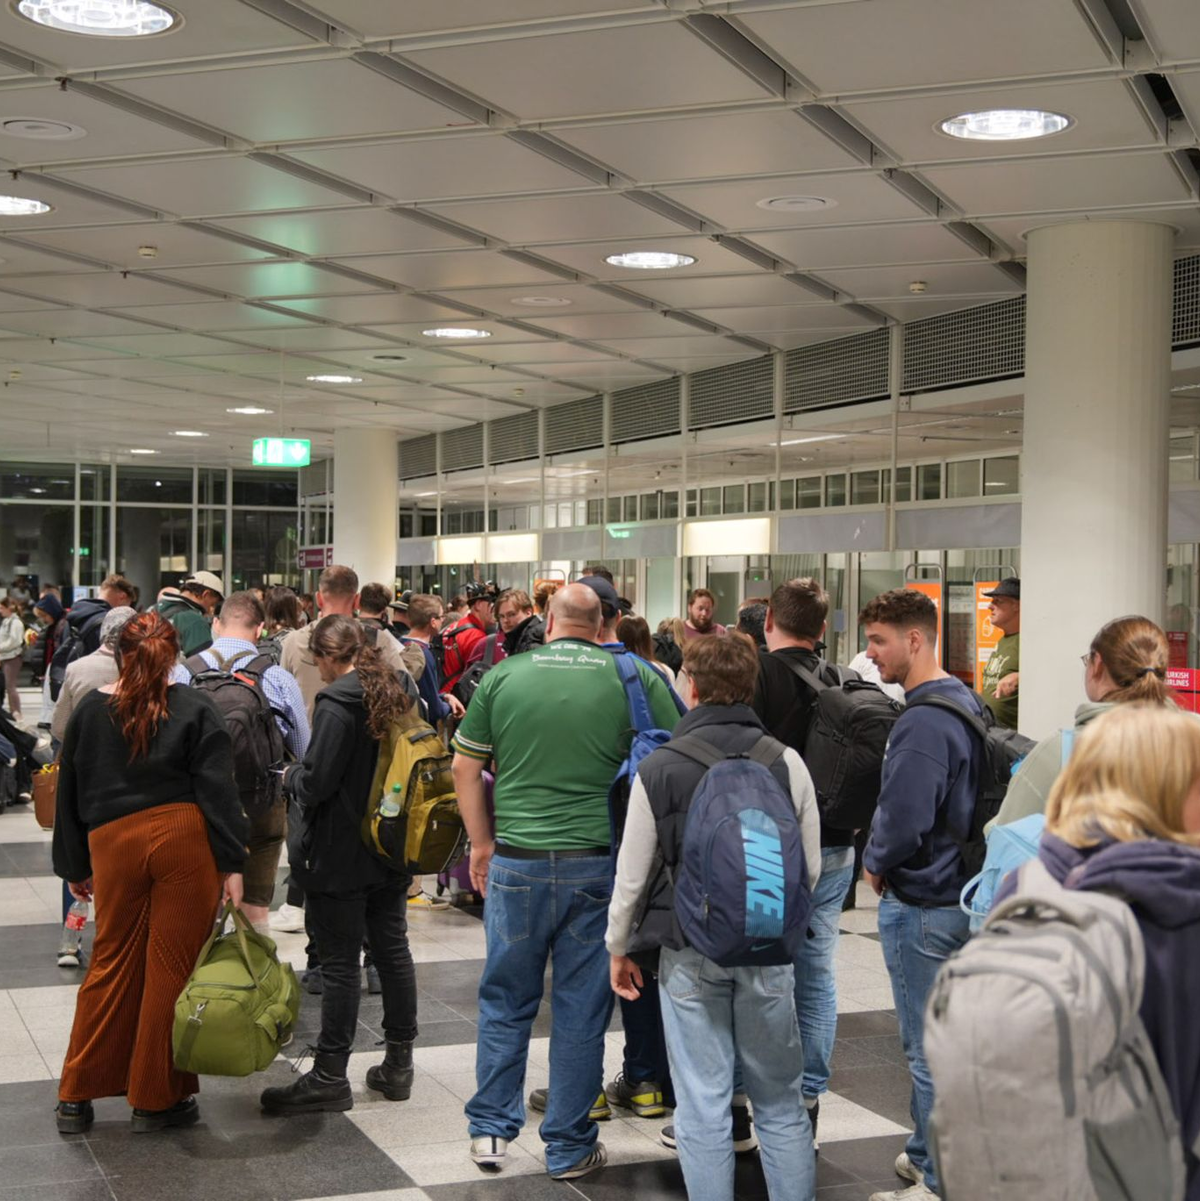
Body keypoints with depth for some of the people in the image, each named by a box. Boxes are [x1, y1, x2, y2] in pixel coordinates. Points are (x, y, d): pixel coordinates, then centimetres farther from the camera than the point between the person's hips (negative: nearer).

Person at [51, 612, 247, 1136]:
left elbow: (70, 794, 13)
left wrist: (73, 866, 22)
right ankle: (156, 1099, 13)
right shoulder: (194, 710, -1)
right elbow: (218, 791, -7)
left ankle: (76, 1097, 19)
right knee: (171, 967, 5)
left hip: (113, 842, 3)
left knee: (112, 963, 14)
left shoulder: (90, 710, 8)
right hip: (183, 840, -3)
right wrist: (231, 864, -6)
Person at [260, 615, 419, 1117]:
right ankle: (399, 1064, 22)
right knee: (393, 950, 13)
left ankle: (329, 1076, 6)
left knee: (340, 962, -2)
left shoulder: (337, 703, -17)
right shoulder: (397, 695, 7)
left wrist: (290, 775, 2)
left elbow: (316, 782, -20)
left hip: (340, 854, -8)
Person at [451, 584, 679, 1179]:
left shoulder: (503, 676, 2)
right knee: (580, 1009, 9)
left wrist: (482, 843, 16)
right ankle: (569, 1147, 18)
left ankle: (490, 1130, 23)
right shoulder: (635, 678, -2)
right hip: (598, 863, -1)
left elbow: (465, 767, 7)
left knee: (505, 1000, 15)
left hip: (515, 861, 1)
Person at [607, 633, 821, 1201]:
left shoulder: (658, 768, -9)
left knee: (703, 1105, 6)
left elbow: (632, 875, -3)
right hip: (771, 952, 2)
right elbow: (810, 868, 4)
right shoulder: (787, 763, -4)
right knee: (780, 1102, 13)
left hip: (690, 955, -2)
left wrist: (619, 947, 12)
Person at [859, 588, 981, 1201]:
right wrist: (886, 858, 13)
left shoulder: (923, 723, -23)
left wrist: (876, 863, -8)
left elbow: (902, 821, -29)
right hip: (957, 890, 10)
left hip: (921, 903, -10)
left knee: (928, 1050, 1)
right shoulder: (964, 700, 9)